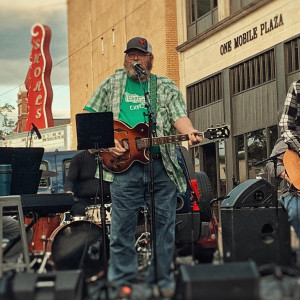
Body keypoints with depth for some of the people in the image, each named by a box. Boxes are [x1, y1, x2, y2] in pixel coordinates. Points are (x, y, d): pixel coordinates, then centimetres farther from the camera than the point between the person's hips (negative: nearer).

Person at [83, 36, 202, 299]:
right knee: (122, 226, 0)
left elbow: (179, 116, -2)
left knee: (163, 225, 4)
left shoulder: (166, 87, 13)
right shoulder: (113, 84, 13)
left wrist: (190, 133, -24)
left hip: (161, 164, 1)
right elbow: (90, 117, 11)